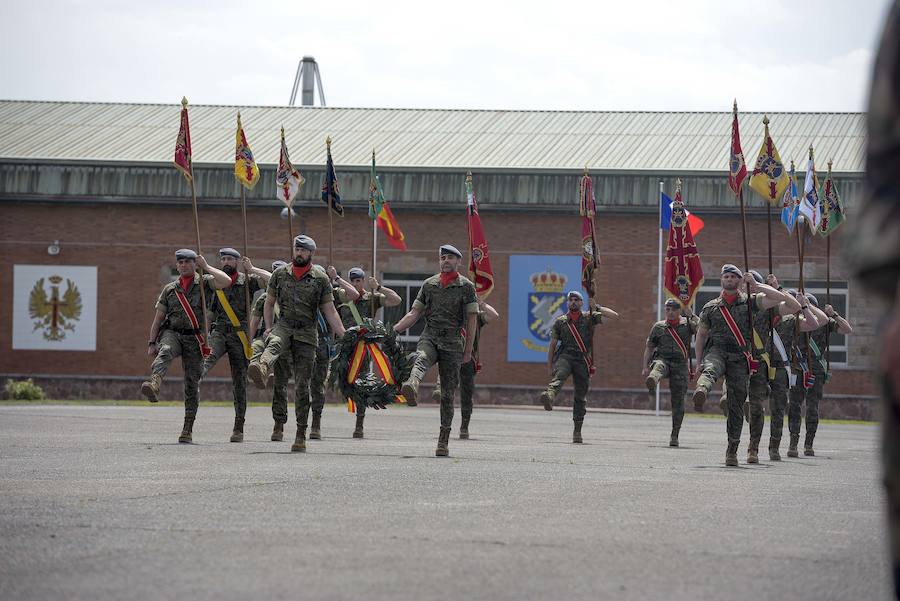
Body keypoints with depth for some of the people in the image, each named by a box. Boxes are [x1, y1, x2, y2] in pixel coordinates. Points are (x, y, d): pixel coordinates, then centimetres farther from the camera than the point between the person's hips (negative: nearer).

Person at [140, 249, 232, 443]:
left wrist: (206, 267, -3)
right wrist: (151, 343, 9)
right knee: (164, 353, -35)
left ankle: (188, 429, 6)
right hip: (172, 333, 1)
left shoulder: (204, 283, 8)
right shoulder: (170, 289, 16)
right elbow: (158, 317, 16)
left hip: (194, 339, -1)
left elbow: (226, 281, -12)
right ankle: (154, 385, -63)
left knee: (192, 383, 0)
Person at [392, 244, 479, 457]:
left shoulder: (466, 286, 5)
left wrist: (468, 350, -2)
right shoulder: (429, 284, 14)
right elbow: (414, 313, 16)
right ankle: (411, 388, -68)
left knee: (448, 393, 1)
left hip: (452, 343, -1)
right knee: (421, 360, -35)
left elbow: (472, 320, 3)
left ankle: (444, 440, 5)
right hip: (429, 337, 1)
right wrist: (394, 329, 3)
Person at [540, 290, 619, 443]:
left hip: (582, 360, 1)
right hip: (565, 356, -1)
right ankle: (549, 397, -64)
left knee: (580, 397, 3)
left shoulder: (589, 317, 10)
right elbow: (552, 345, 16)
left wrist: (597, 308, -6)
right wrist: (550, 366, 12)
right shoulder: (560, 321, 13)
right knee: (559, 375, -34)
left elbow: (614, 315, 4)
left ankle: (577, 432, 11)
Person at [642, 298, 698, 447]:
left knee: (678, 401, -2)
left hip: (680, 364, 0)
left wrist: (690, 313, -8)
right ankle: (652, 383, -74)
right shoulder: (658, 326, 15)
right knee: (658, 367, -39)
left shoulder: (687, 324, 11)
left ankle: (674, 435, 5)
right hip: (662, 359, 0)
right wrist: (645, 367, 6)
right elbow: (649, 347, 16)